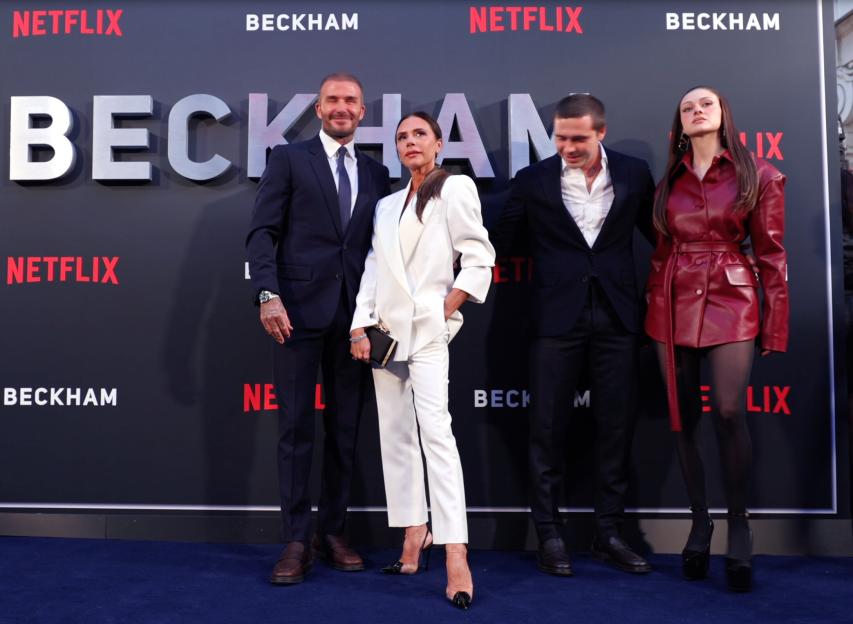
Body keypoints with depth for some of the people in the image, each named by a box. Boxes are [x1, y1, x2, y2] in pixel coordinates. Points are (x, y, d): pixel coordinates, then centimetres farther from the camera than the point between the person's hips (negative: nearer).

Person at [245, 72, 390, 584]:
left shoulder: (376, 173, 15)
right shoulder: (289, 159, 6)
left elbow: (379, 245, 14)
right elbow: (263, 232, -2)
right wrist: (268, 295, -15)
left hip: (355, 315, 4)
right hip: (300, 309, -3)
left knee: (345, 429, 8)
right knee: (296, 427, 0)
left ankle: (334, 532, 20)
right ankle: (297, 540, 9)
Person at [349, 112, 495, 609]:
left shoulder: (455, 188, 2)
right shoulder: (387, 205, 19)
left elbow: (479, 258, -5)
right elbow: (373, 270, 13)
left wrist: (447, 312, -10)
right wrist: (360, 326, 3)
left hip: (428, 327, -7)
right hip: (386, 328, 7)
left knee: (435, 428, -18)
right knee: (395, 434, 6)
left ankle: (456, 557, -21)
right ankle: (414, 536, 15)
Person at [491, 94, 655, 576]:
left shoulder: (634, 174, 4)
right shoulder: (533, 180, 1)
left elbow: (659, 232, 11)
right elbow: (501, 242, 3)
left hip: (616, 315, 2)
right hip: (558, 317, -1)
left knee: (617, 427, 7)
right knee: (549, 427, 3)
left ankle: (609, 532, 20)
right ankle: (550, 534, 16)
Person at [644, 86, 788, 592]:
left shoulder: (758, 175, 2)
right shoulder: (669, 181, 12)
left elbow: (771, 253, 0)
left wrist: (775, 325, -4)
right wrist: (654, 303, 7)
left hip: (732, 300, -3)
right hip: (674, 302, 3)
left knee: (730, 412, -14)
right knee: (683, 418, 4)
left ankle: (739, 526, 3)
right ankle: (700, 520, 18)